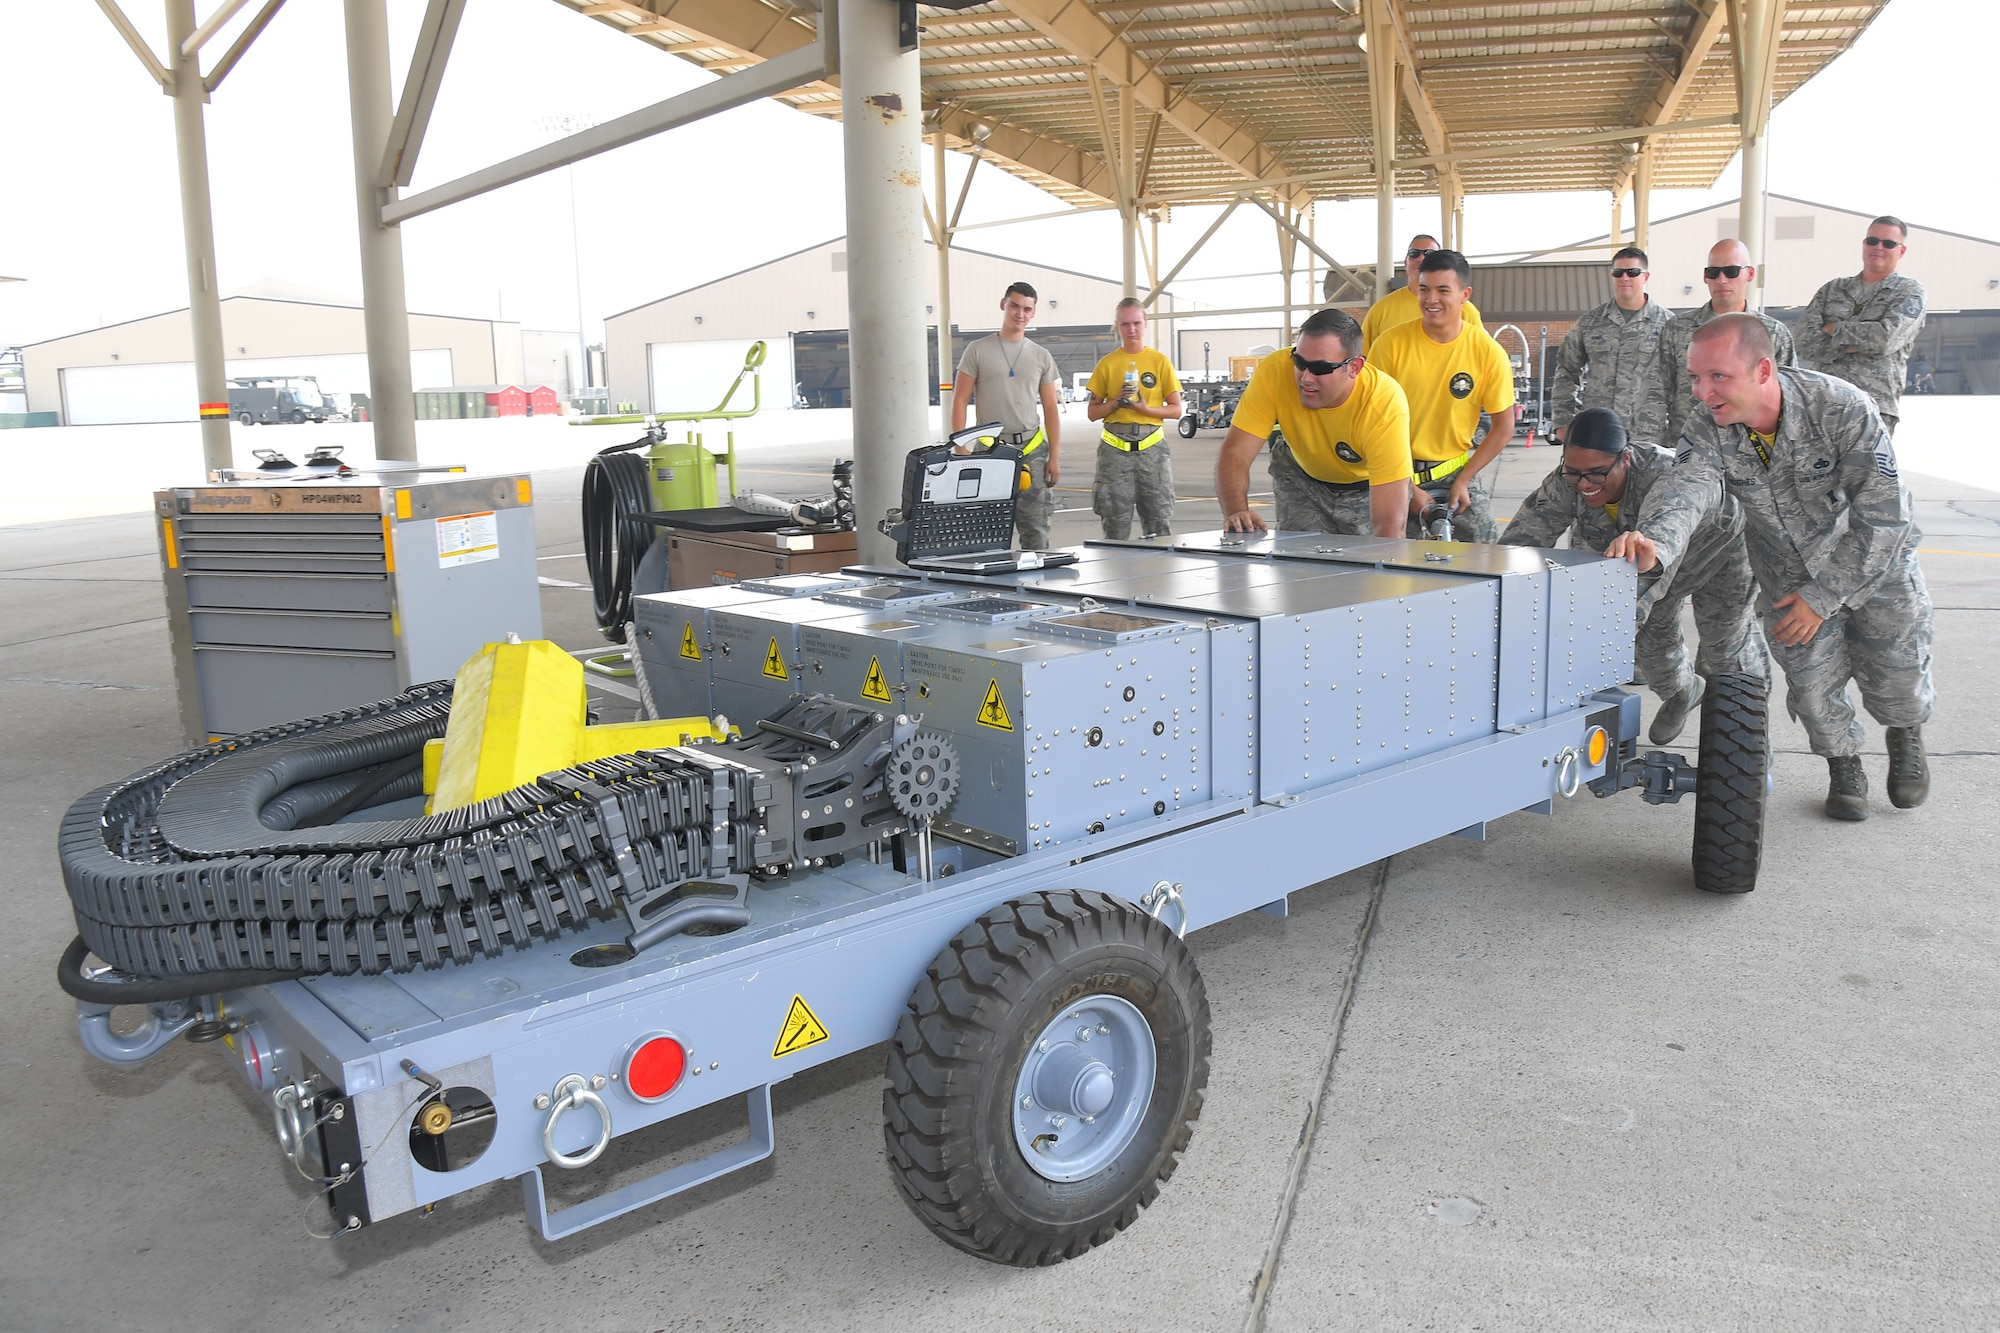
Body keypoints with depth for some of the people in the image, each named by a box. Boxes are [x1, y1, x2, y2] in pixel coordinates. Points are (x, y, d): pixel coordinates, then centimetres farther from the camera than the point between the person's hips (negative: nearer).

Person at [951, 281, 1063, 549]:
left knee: (1036, 530, 0)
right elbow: (959, 402, 2)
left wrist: (1054, 457, 3)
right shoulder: (978, 350, 4)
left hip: (1032, 449, 2)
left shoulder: (1041, 356, 12)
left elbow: (1051, 410, 12)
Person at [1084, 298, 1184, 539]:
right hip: (1115, 448, 0)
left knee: (1160, 521, 0)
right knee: (1116, 524, 0)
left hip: (1152, 446, 0)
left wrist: (1145, 408, -11)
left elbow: (1176, 410, 5)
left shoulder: (1160, 362, 5)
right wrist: (1116, 402, -9)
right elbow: (1093, 413, 8)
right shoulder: (1107, 364, 6)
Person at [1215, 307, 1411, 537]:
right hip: (1301, 478, 1)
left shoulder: (1386, 406, -36)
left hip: (1367, 488, -1)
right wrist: (1236, 511, -48)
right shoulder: (1274, 371, -31)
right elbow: (1235, 454, -30)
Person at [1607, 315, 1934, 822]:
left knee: (1895, 677, 8)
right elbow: (1685, 489, -42)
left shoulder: (1844, 410, -31)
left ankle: (1906, 736, 44)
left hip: (1876, 562, -2)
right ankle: (1843, 763, 30)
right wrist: (1655, 541, -65)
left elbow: (1883, 517, -27)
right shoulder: (1707, 429, -23)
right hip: (1788, 573, 2)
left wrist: (1823, 597, -26)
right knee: (1811, 680, 0)